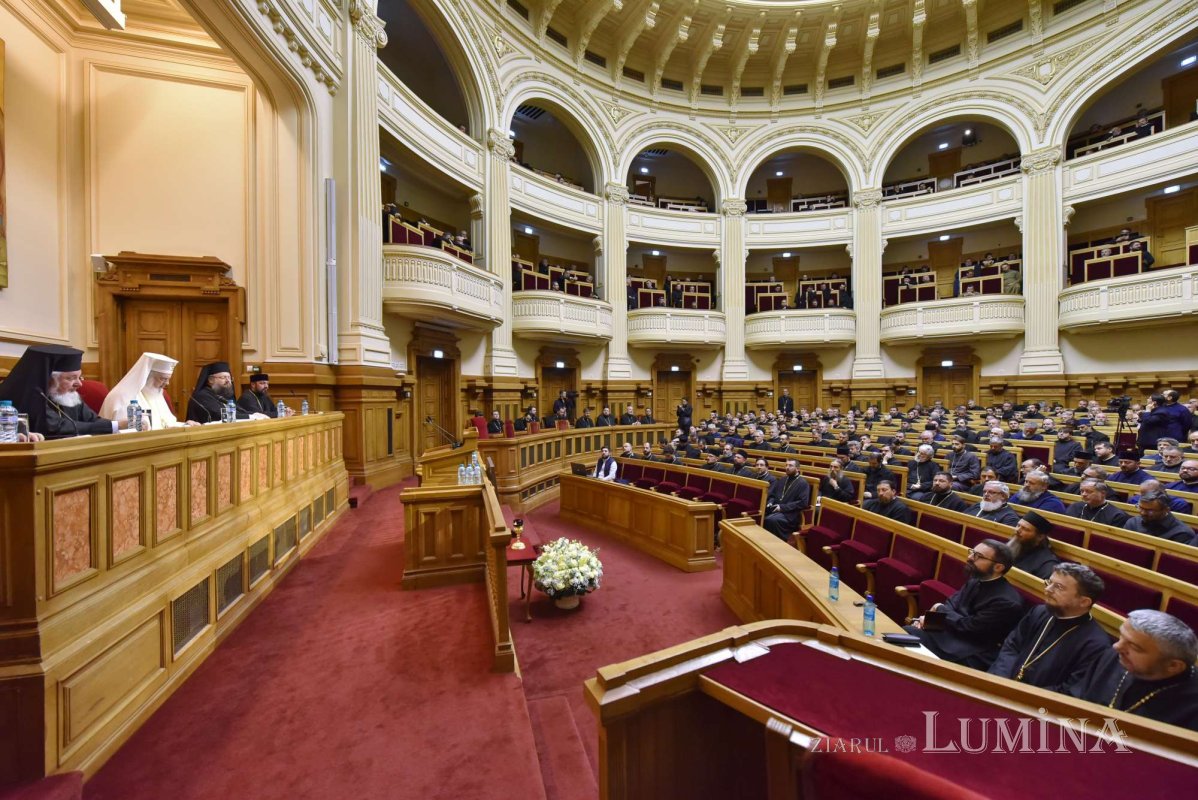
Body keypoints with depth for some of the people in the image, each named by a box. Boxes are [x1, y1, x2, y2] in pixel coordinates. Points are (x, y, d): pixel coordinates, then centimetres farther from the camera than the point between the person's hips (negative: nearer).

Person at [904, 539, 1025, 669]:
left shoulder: (1007, 602, -20)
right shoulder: (976, 580, 6)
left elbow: (969, 627, -19)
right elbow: (952, 603, 11)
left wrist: (941, 609, -3)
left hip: (973, 655, -7)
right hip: (951, 633, 7)